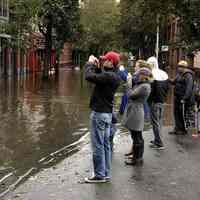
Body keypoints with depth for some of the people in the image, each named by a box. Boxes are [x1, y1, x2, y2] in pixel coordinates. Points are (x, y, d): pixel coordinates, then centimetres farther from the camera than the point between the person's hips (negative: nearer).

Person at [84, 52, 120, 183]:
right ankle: (106, 173, 22)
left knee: (98, 145, -2)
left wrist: (90, 64, -9)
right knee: (105, 144, 14)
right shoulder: (114, 76, 7)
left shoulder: (108, 76, -22)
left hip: (99, 113, -10)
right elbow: (100, 77, 18)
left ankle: (99, 175, 5)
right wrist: (96, 66, 5)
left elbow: (89, 76, -25)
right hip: (108, 113, 10)